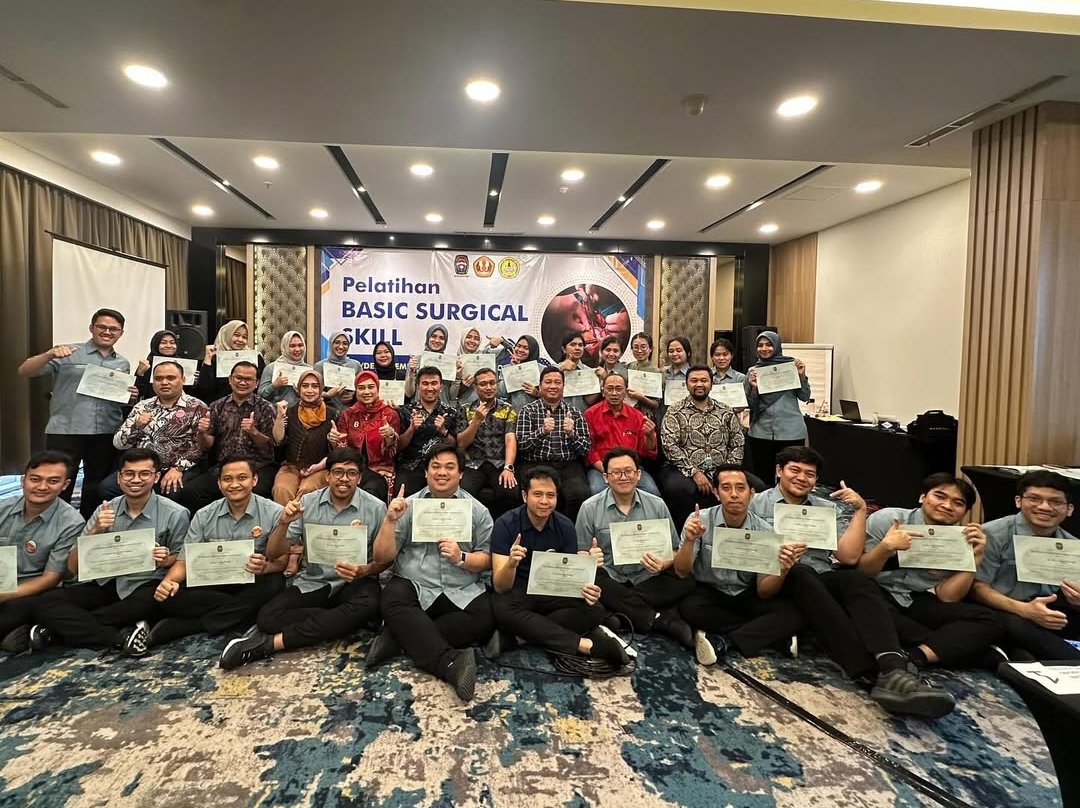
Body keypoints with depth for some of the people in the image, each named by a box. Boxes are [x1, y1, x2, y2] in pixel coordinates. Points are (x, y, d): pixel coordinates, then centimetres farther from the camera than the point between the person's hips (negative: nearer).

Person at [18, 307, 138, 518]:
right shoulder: (68, 354, 0)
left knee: (97, 489, 13)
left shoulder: (123, 364, 14)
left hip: (106, 435, 4)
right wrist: (49, 354, -23)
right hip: (65, 432, -4)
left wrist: (131, 396, 0)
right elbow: (24, 371, -6)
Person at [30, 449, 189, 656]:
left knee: (149, 602, -37)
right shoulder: (105, 510, 3)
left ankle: (71, 627, -16)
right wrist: (95, 530, -15)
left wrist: (166, 561, -21)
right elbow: (73, 568, 1)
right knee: (46, 603, -17)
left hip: (146, 588, -4)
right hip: (107, 585, 4)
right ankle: (121, 636, -26)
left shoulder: (175, 514, -7)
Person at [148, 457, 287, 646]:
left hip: (252, 584, -2)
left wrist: (265, 567, -33)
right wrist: (169, 580, -20)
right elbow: (185, 560, 2)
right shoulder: (204, 516, 4)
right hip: (213, 584, 2)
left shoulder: (274, 513, -7)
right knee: (169, 597, -24)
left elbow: (281, 561, -9)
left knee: (274, 583, -36)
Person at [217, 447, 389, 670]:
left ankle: (271, 642, -27)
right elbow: (273, 554, 0)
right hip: (313, 582, 2)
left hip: (354, 582, -2)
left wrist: (364, 571, -23)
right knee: (267, 616, -23)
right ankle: (343, 621, -15)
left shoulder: (376, 508, -7)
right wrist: (283, 524, -21)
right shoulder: (307, 503, -1)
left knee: (367, 606, -36)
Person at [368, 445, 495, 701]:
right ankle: (450, 662, -36)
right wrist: (390, 520, -11)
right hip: (413, 586, 0)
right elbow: (382, 557, 3)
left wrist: (462, 558, -14)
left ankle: (399, 638, -23)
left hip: (462, 592, 1)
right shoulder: (409, 505, 7)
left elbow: (488, 560, 5)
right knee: (393, 601, -32)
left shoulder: (477, 510, 8)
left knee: (485, 616, -27)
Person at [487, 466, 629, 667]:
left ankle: (513, 637, -26)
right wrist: (511, 564, -43)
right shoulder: (505, 524, -16)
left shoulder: (565, 526, -6)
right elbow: (500, 587, -20)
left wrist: (584, 588, -30)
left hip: (552, 591, 3)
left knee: (594, 610, -23)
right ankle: (586, 645, -33)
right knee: (503, 609, -38)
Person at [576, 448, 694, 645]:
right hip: (610, 580, -1)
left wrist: (663, 564, -15)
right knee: (589, 580, -34)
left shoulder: (657, 505, 4)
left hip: (647, 580, 1)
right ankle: (663, 620, -26)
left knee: (686, 582, -24)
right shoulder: (590, 508, -1)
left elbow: (675, 551, 9)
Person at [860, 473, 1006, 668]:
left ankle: (914, 657, -32)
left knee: (987, 621, -15)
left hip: (917, 603, 4)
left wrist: (975, 556, -8)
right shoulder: (887, 519, -4)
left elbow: (947, 597, -2)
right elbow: (858, 572, -7)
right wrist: (886, 547, -23)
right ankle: (950, 647, -19)